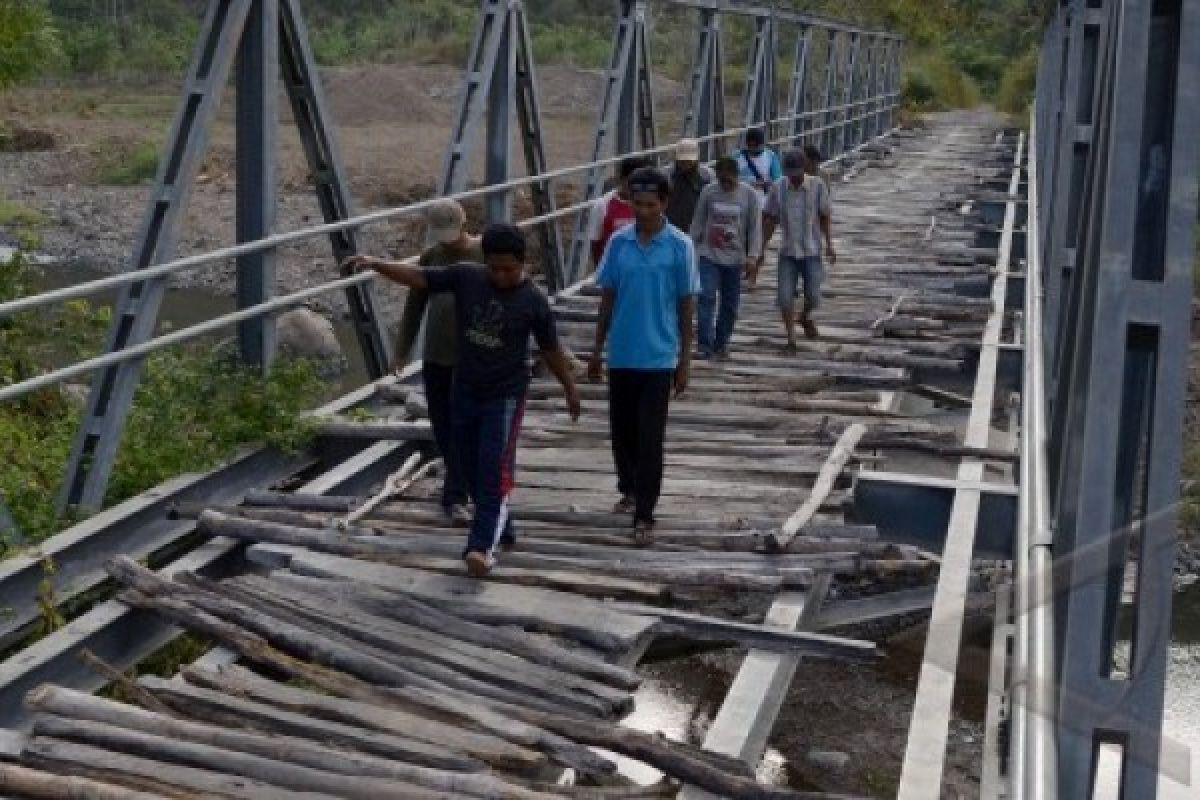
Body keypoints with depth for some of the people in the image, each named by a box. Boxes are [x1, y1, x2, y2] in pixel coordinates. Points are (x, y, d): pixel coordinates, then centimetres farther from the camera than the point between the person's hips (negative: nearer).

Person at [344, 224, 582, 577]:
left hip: (505, 395, -4)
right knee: (471, 469, 12)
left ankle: (482, 546, -19)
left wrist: (571, 390, 9)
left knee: (494, 469, -15)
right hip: (465, 391, 4)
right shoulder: (465, 277, -5)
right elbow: (419, 277, -7)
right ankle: (502, 529, 31)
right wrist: (374, 264, -20)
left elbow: (551, 350, 1)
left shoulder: (533, 300, -9)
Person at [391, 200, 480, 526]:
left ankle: (455, 497, -1)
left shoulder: (486, 255, -5)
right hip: (436, 356, 4)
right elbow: (415, 305, 13)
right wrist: (403, 348, 12)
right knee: (442, 426, 11)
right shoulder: (431, 257, 7)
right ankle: (458, 480, 30)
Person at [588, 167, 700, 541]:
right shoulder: (618, 242, 1)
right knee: (621, 431, 15)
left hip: (658, 357, -3)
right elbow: (608, 298, 8)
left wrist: (685, 360, -3)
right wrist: (596, 349, 8)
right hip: (620, 355, 3)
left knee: (650, 438, -4)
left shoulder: (680, 246, -7)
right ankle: (629, 490, 37)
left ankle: (644, 515, 1)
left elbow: (686, 305, -3)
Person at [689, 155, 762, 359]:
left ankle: (721, 343, 22)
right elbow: (698, 222, 7)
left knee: (730, 304, 8)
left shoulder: (749, 195, -4)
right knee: (706, 298, -13)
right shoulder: (708, 192, -1)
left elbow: (755, 228, -3)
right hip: (709, 256, 0)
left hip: (734, 259, 0)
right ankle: (705, 344, -13)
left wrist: (752, 256, -10)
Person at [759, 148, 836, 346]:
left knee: (813, 296, -4)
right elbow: (770, 220, 3)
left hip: (811, 251, -1)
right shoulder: (778, 187, -5)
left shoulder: (818, 185, -7)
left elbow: (825, 217, 1)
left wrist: (829, 245, -5)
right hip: (788, 251, 1)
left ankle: (805, 317, 30)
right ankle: (791, 336, 9)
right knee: (785, 296, -7)